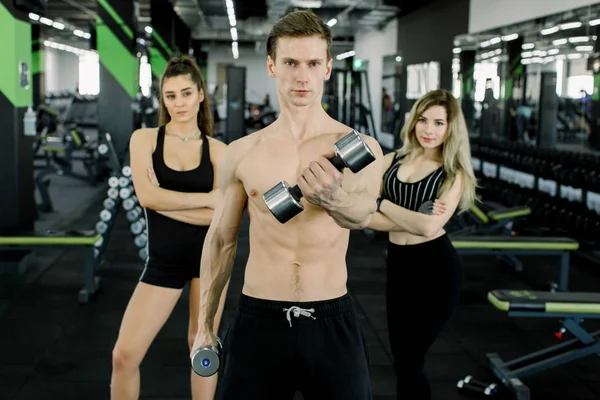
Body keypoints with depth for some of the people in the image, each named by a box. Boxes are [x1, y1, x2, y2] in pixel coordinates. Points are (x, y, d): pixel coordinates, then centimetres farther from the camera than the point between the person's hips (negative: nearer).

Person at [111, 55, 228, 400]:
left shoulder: (218, 151, -1)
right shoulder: (144, 139, 0)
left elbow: (219, 215, -12)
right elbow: (147, 196, -14)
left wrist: (165, 201, -14)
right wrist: (206, 197, -14)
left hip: (208, 255, 0)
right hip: (163, 261, 0)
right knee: (125, 354, -2)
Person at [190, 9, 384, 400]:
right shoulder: (241, 152, 1)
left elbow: (362, 212, -26)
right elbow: (222, 240, 9)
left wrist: (332, 198, -49)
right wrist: (204, 325, 11)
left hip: (332, 321, -1)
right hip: (258, 321, 1)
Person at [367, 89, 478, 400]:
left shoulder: (454, 174, -6)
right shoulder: (392, 161, 2)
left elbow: (429, 227, -21)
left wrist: (383, 204, -11)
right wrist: (411, 220, -19)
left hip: (436, 270, -4)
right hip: (398, 266, 4)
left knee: (409, 361, 4)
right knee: (402, 359, 15)